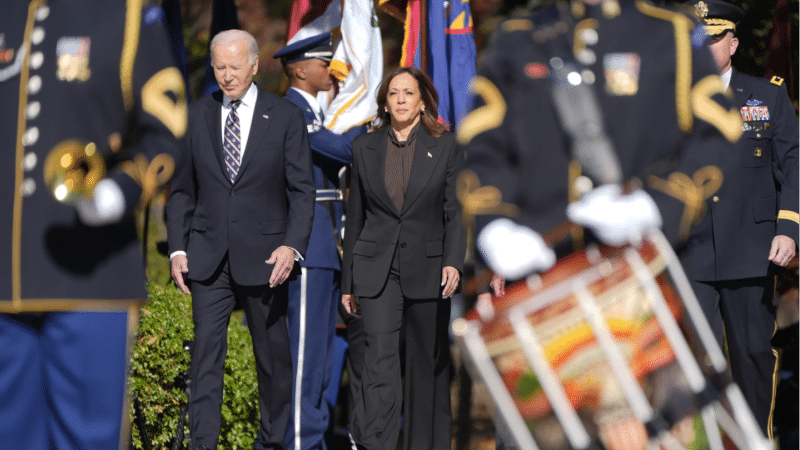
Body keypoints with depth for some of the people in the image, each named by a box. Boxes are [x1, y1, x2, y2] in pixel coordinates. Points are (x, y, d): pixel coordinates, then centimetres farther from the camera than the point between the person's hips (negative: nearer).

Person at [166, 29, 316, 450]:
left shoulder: (286, 117, -1)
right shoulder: (195, 116, 5)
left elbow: (302, 190, -1)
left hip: (263, 255, -1)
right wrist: (177, 248, 0)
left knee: (273, 352, 9)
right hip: (208, 256, 1)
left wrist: (292, 245, -15)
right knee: (206, 351, -6)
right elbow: (181, 188, 9)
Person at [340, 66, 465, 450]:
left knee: (427, 363, 6)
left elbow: (455, 212, 1)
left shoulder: (445, 148, 4)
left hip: (427, 268, 0)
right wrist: (348, 282, 11)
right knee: (379, 356, -13)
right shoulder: (365, 148, 8)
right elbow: (355, 217, 12)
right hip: (376, 269, 0)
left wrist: (453, 262, -15)